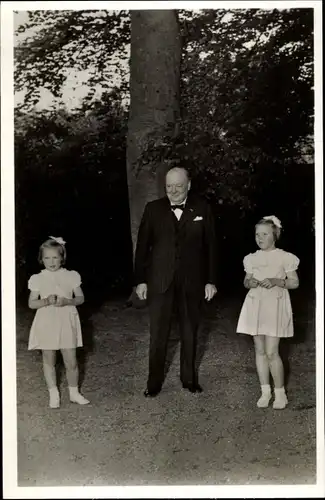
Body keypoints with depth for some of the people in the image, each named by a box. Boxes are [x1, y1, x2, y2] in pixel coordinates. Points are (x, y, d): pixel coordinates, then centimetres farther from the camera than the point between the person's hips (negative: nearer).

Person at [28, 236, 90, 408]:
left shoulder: (71, 276, -2)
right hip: (46, 324, 0)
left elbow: (80, 298, 2)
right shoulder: (37, 279, -3)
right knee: (49, 361, 10)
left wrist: (67, 301, -17)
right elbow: (31, 303, -1)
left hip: (66, 323, 0)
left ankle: (74, 392, 24)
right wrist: (46, 301, -19)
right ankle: (53, 394, 25)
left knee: (71, 362, 5)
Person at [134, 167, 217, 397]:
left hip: (192, 281, 1)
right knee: (158, 333, 3)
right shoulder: (153, 209, 0)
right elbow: (142, 246, 1)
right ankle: (154, 381, 16)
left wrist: (211, 280, -2)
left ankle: (189, 377, 28)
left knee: (190, 332, 12)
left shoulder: (202, 209, 0)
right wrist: (141, 280, -1)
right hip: (160, 280, 0)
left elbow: (210, 246, 1)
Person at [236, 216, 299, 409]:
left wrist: (276, 281, -17)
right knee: (260, 350, 8)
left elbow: (294, 282, 0)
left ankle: (280, 392, 8)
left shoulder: (284, 257, -3)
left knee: (271, 352, -9)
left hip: (275, 306, -4)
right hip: (255, 305, 4)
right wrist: (249, 282, -6)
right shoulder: (252, 259, 9)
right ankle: (265, 391, 19)